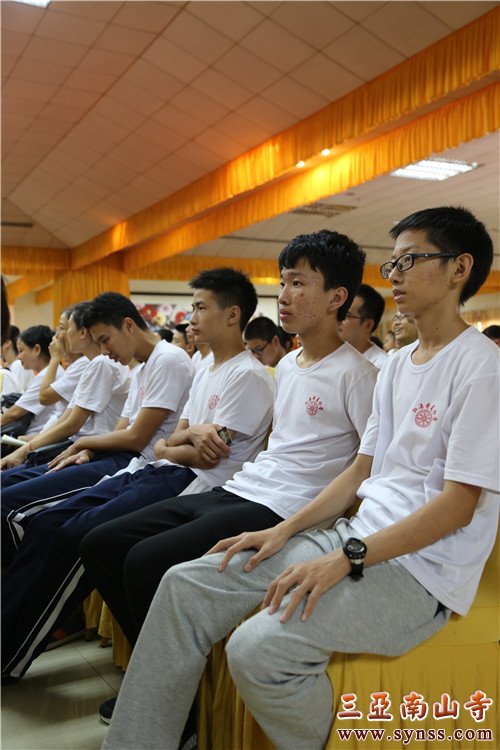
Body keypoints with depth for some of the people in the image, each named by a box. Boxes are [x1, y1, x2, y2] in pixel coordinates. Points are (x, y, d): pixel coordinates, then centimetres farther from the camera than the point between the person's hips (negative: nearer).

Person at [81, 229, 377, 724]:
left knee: (147, 562, -25)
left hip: (280, 508, -9)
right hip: (237, 491, 9)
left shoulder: (353, 373, -8)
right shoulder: (286, 366, 17)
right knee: (99, 546, 2)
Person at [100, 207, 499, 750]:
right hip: (358, 537, 8)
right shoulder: (396, 365, 15)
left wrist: (344, 560, -21)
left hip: (425, 569, -8)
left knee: (258, 647, -30)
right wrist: (285, 531, 4)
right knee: (186, 584, -3)